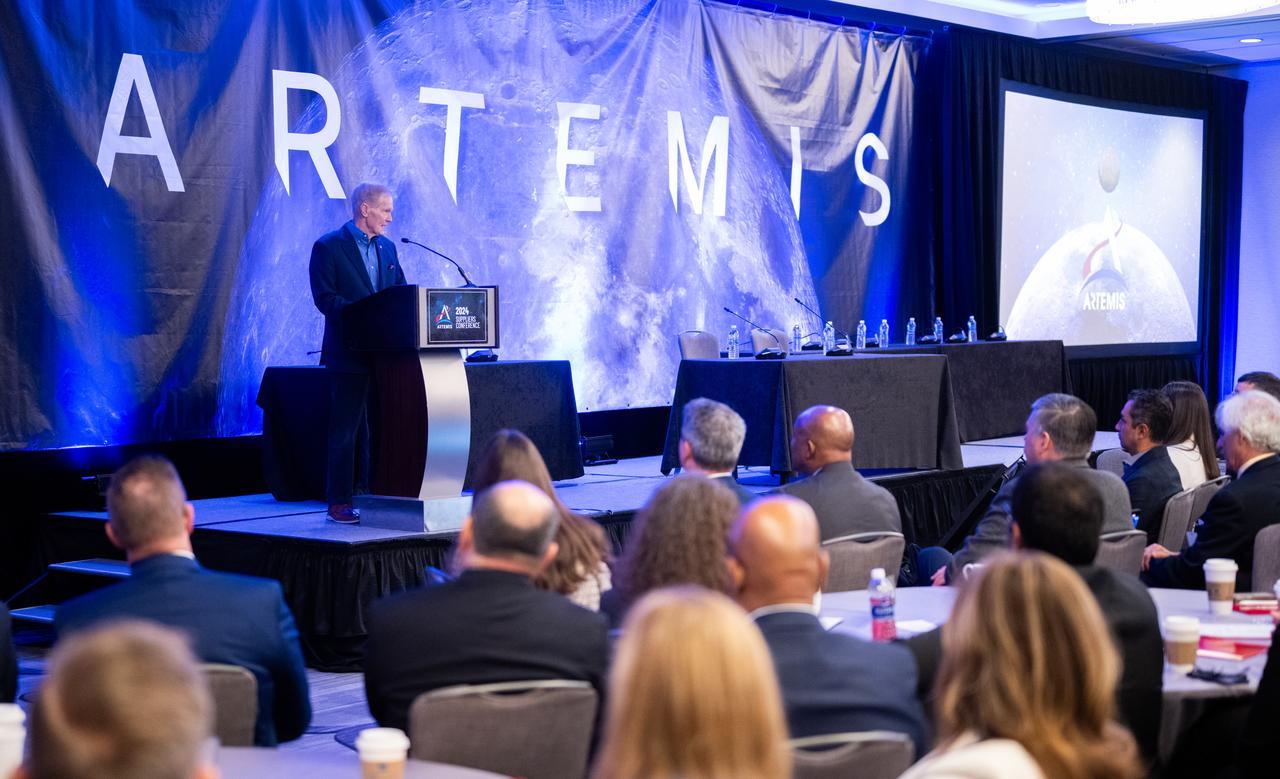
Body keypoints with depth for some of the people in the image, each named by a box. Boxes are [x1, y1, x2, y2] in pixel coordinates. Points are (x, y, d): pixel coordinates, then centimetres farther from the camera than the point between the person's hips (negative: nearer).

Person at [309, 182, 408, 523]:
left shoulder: (387, 247, 16)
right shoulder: (328, 247, -4)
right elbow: (324, 298, -12)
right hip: (349, 354, -6)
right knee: (346, 430, -4)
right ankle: (339, 502, 1)